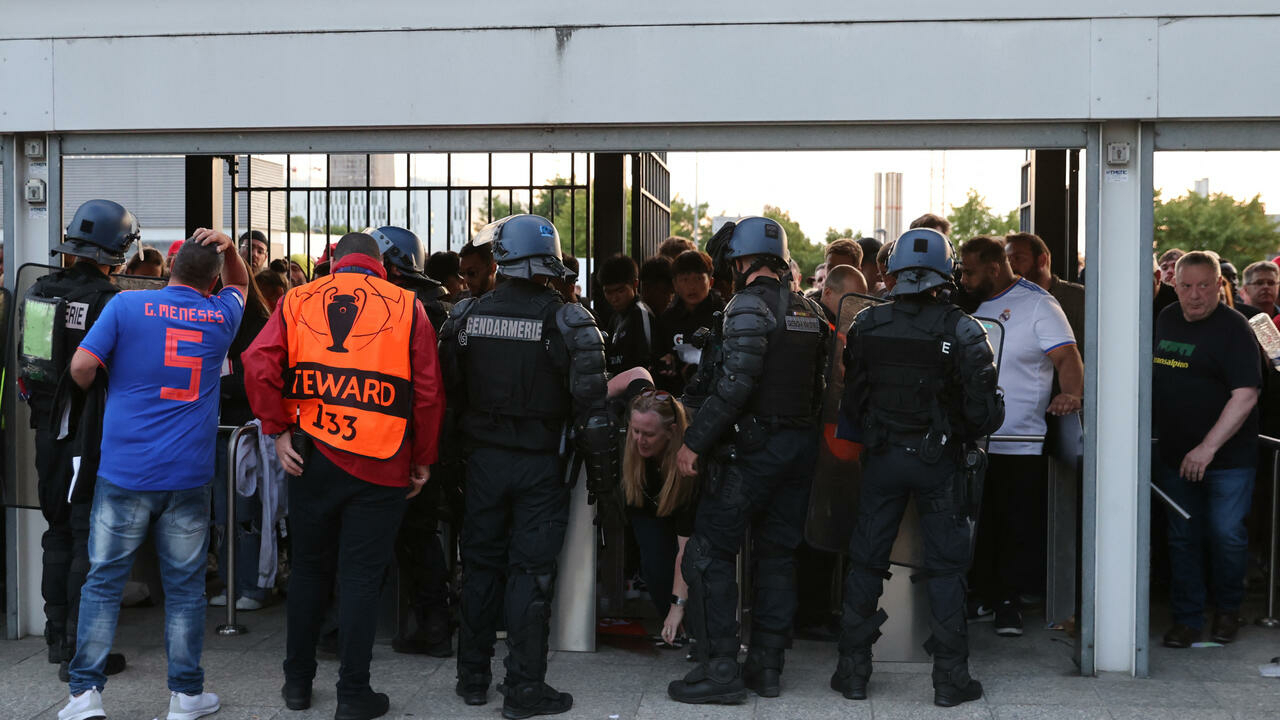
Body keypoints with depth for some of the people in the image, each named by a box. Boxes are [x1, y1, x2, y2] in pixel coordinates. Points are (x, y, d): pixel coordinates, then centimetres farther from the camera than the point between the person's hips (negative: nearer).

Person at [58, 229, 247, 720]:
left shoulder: (127, 306, -1)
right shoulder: (221, 316, 7)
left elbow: (82, 366, -5)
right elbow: (240, 283, 28)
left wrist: (94, 392, 16)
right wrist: (229, 249, 10)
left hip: (124, 471, -1)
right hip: (189, 476, 1)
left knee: (104, 581, 7)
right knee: (185, 585, 8)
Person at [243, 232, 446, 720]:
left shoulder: (297, 301, 5)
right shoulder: (407, 307, 1)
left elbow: (258, 365, -7)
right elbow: (429, 391, -2)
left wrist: (278, 430, -1)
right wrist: (424, 459, 7)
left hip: (312, 457, 2)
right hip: (381, 464, -2)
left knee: (308, 569, 16)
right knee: (360, 577, 4)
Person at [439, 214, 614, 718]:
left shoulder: (466, 315, 0)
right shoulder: (567, 321, -10)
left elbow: (449, 392, 6)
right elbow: (590, 404, -11)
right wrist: (601, 468, -3)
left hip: (483, 458, 3)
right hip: (539, 465, -3)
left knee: (481, 566, 13)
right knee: (531, 571, 2)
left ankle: (472, 678, 21)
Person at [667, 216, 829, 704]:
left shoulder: (749, 305, -13)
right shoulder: (810, 310, 12)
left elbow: (735, 384, -22)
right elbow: (819, 383, 14)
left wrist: (694, 441, -18)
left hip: (751, 446, -8)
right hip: (800, 445, 8)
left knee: (710, 554, -1)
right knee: (777, 554, 13)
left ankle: (721, 669, -3)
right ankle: (767, 666, 18)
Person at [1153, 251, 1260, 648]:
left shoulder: (1233, 328, -12)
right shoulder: (1167, 320, 8)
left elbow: (1245, 395, -20)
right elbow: (1155, 374, 22)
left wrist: (1209, 447, -25)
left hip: (1227, 456, -5)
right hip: (1175, 453, 5)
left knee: (1226, 536, -3)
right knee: (1182, 538, 7)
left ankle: (1227, 610, 20)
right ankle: (1186, 618, 15)